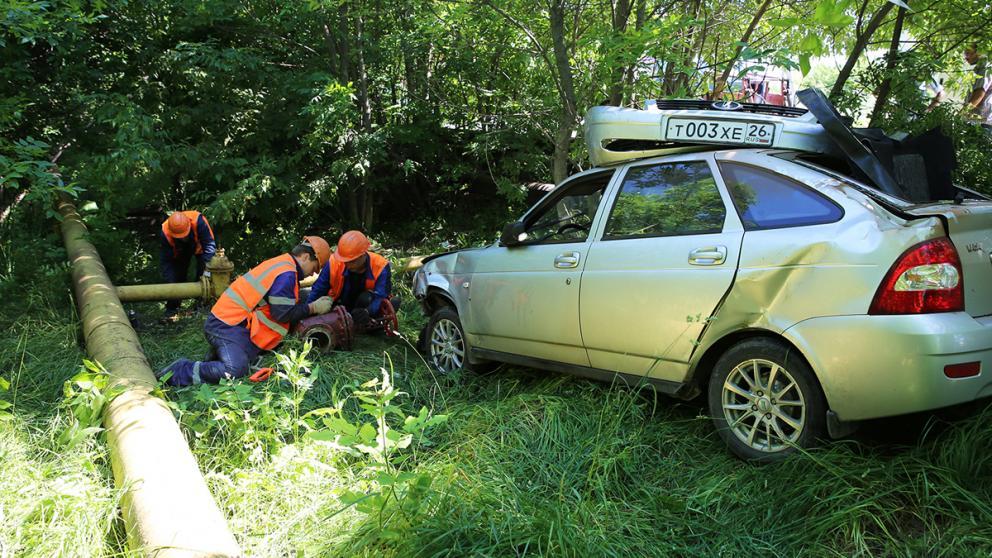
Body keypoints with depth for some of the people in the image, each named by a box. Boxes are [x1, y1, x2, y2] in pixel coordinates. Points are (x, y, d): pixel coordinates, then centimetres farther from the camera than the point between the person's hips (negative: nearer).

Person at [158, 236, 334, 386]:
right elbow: (282, 314, -15)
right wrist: (313, 308, -7)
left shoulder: (280, 263, 18)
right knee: (235, 370, -25)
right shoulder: (286, 274, -14)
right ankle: (179, 373, -16)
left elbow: (282, 304, 21)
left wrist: (313, 305, 15)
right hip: (227, 325, -11)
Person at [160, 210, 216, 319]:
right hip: (180, 251, 1)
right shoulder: (165, 233, -36)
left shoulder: (198, 221, -45)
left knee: (203, 276, -13)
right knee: (176, 276, -5)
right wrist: (170, 282, -33)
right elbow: (166, 260, -27)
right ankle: (172, 308, 11)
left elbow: (210, 244, -42)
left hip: (199, 245, -1)